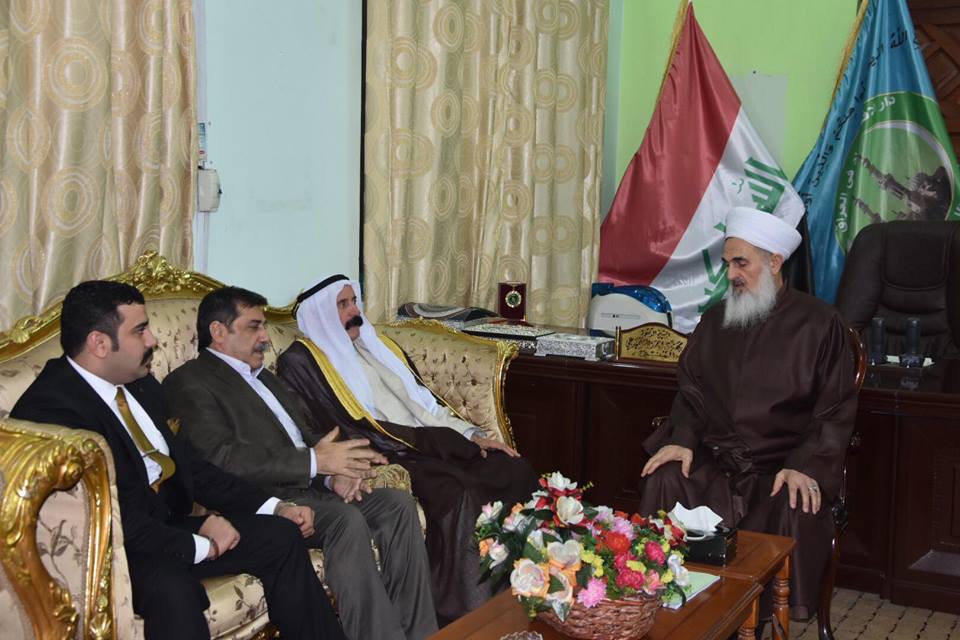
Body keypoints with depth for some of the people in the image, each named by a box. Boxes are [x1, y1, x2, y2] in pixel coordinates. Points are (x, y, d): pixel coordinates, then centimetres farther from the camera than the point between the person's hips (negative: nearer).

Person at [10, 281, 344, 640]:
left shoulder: (140, 384, 8)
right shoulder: (49, 408, -19)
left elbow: (186, 463, 13)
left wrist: (272, 507, 4)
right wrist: (199, 546, -16)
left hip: (167, 523, 9)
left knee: (282, 536, 0)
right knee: (172, 586, -37)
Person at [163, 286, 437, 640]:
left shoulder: (265, 378, 26)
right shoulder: (189, 382, -3)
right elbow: (222, 458, -17)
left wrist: (334, 473, -3)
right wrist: (314, 462, -19)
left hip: (310, 487, 9)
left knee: (398, 503, -11)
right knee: (347, 519, -31)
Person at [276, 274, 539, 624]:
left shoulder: (376, 345, 23)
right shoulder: (301, 362, 0)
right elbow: (343, 431, -11)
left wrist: (471, 435, 6)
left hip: (430, 446, 7)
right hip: (384, 457, -7)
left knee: (516, 470, -12)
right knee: (458, 495, -32)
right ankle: (465, 615, -24)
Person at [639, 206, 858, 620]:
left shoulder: (819, 324, 0)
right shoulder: (715, 321, 13)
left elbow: (836, 409, -3)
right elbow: (690, 391, 16)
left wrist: (806, 466, -18)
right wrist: (684, 439, -4)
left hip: (784, 465, -3)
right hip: (713, 459, 3)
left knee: (798, 509, -33)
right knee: (664, 479, -25)